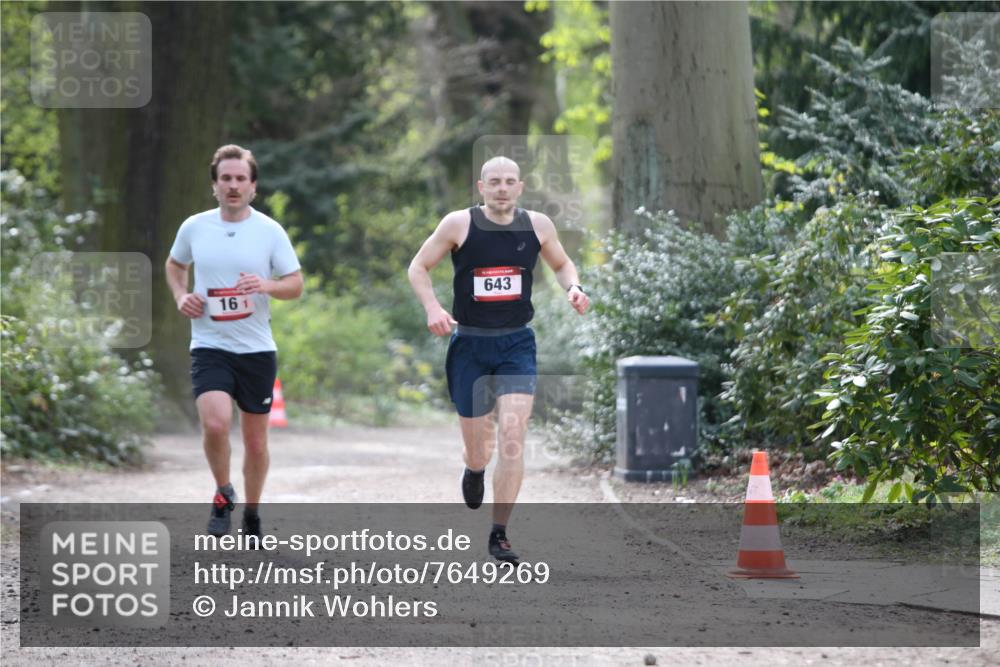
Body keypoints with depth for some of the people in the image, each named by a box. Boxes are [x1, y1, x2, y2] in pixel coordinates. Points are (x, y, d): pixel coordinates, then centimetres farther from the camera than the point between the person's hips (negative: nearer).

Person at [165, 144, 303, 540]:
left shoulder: (270, 232, -1)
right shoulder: (194, 228, 2)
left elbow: (296, 285, 2)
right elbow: (174, 265, 21)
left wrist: (267, 285, -19)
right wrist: (181, 297, 2)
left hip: (257, 349, 1)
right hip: (209, 347, -1)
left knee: (256, 440, 8)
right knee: (215, 423, -23)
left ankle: (252, 514, 29)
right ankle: (223, 495, 3)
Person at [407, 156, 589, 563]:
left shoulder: (537, 225, 1)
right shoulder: (459, 224, -6)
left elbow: (561, 263, 19)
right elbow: (419, 267, 3)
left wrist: (573, 287, -3)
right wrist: (432, 307, -14)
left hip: (517, 345, 1)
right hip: (469, 345, -1)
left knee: (512, 434, -17)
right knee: (478, 450, 6)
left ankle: (499, 534, -9)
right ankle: (474, 470, 47)